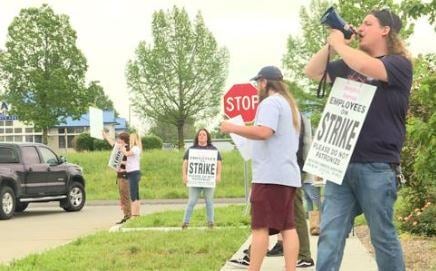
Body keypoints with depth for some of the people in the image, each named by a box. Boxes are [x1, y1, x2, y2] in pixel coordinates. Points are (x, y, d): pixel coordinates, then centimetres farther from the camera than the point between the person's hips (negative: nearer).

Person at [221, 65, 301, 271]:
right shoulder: (290, 104, 23)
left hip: (271, 175, -9)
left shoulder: (270, 102, -8)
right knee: (287, 226, 5)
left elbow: (264, 132, -22)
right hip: (287, 174, 9)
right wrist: (243, 132, 28)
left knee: (260, 226, -8)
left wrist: (233, 128, -12)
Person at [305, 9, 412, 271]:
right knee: (330, 236, 0)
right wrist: (330, 44, 8)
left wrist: (339, 44, -5)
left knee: (383, 237, 2)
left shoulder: (400, 64, -2)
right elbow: (312, 72, 21)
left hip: (376, 166, -6)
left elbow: (366, 67, -21)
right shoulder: (350, 64, 18)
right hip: (341, 164, 6)